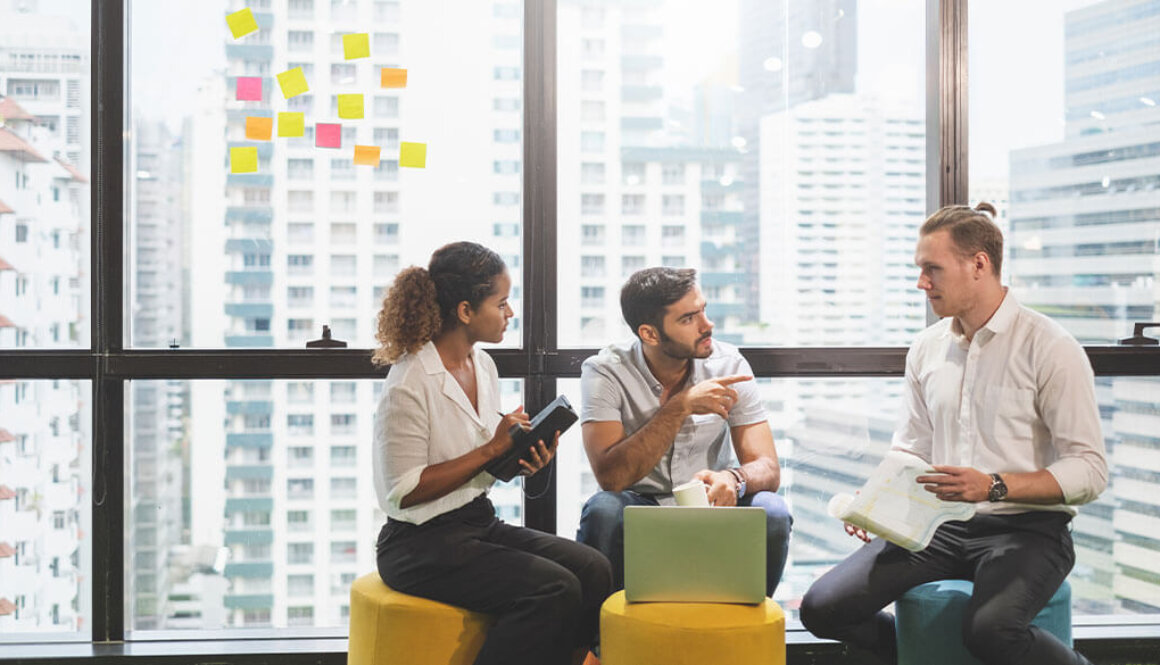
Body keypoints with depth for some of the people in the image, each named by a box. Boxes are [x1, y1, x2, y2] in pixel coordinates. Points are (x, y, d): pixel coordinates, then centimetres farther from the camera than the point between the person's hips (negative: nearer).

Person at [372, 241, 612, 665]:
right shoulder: (408, 386, -16)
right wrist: (492, 449, -19)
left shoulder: (483, 365, 10)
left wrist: (524, 460, -4)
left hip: (480, 522, 8)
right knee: (554, 590, -25)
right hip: (421, 543, -8)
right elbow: (406, 491, -18)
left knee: (592, 570, -13)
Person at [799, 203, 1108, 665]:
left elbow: (1090, 471, -11)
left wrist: (994, 487, -23)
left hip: (1026, 527, -5)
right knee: (821, 609, -11)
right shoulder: (926, 349, 11)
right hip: (939, 526, 6)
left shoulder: (1051, 348, -8)